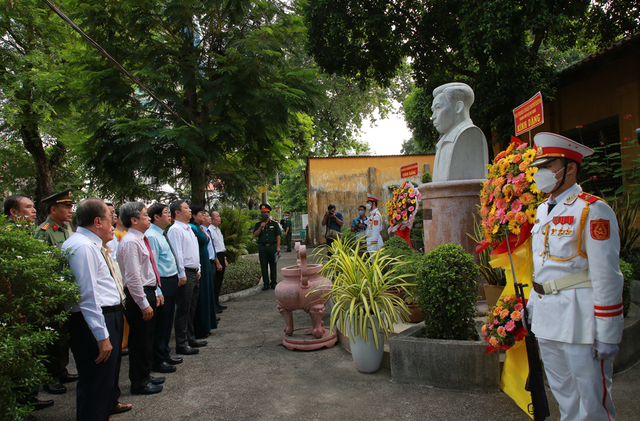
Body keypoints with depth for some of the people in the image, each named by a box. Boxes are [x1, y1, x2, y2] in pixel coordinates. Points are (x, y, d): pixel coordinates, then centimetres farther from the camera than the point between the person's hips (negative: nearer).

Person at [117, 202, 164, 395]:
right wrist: (144, 304, -20)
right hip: (138, 296, -10)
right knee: (140, 341, 3)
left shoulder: (141, 240, 12)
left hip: (148, 292, 10)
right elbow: (132, 277, -22)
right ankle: (139, 383, 17)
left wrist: (157, 291, 18)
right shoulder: (130, 242, -19)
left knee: (147, 338, 20)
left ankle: (145, 375, 34)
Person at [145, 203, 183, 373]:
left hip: (171, 281, 10)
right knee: (160, 323, 1)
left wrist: (177, 276, 16)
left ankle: (165, 354, 33)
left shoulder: (162, 234, 14)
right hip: (162, 283, -10)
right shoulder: (151, 236, -17)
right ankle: (157, 361, 14)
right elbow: (151, 265, -20)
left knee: (168, 320, 19)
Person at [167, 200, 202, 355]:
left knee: (191, 309, 17)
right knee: (183, 310, -2)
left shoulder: (189, 229, 17)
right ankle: (182, 344, 5)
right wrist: (182, 275, -19)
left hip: (194, 273, 9)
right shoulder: (175, 230, -13)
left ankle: (190, 338, 28)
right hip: (185, 274, -9)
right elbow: (176, 254, -18)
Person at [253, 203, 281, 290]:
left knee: (273, 266, 4)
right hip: (262, 247, 1)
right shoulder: (258, 224, 9)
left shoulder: (274, 223, 5)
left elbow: (278, 235, 3)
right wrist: (260, 227, -13)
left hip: (272, 247, -1)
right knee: (264, 266, 4)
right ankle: (266, 284, 13)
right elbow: (255, 235, 0)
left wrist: (278, 247, -4)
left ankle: (274, 283, 14)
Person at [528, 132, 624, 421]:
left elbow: (607, 277, -15)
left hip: (579, 319, -7)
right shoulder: (543, 211, 12)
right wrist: (532, 304, 18)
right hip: (546, 319, 7)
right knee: (564, 395, 19)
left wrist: (607, 335, -15)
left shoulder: (593, 210, -12)